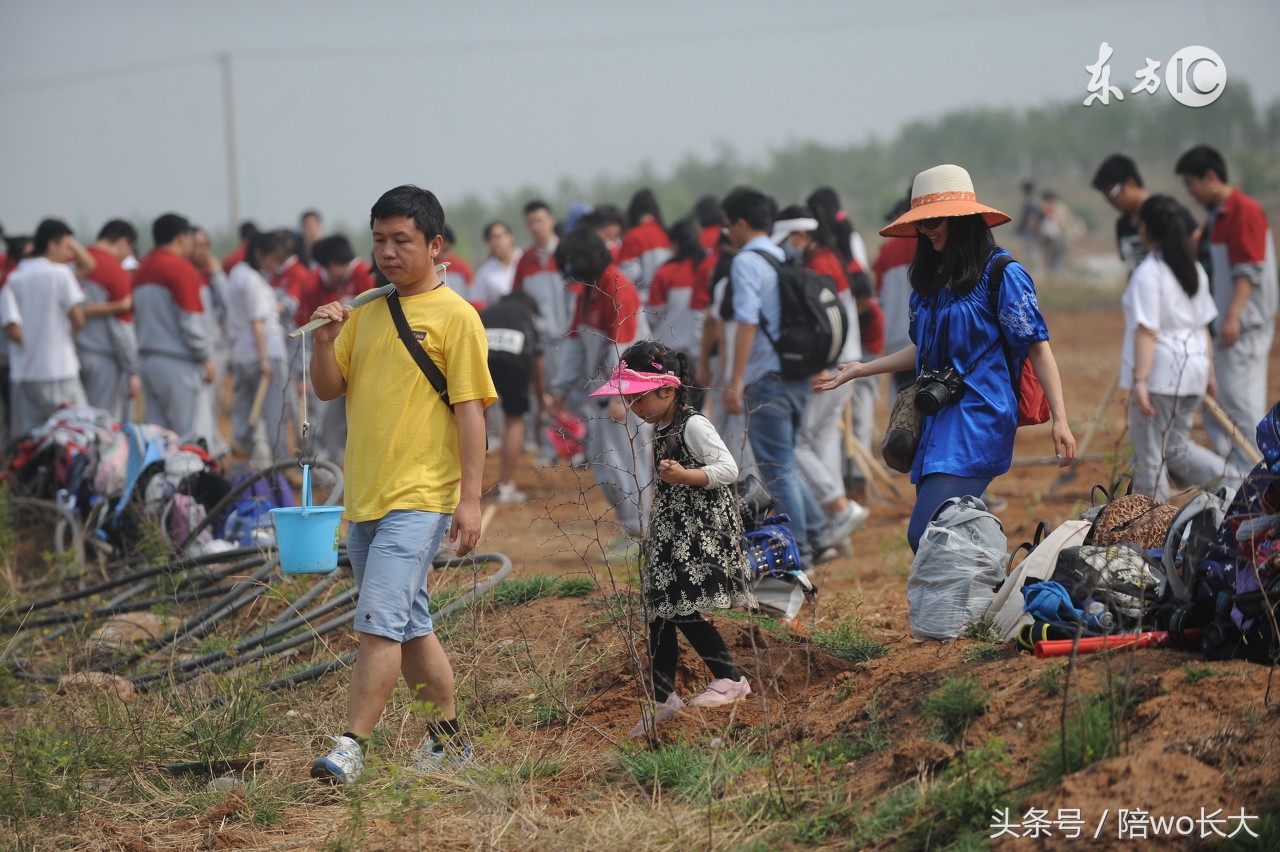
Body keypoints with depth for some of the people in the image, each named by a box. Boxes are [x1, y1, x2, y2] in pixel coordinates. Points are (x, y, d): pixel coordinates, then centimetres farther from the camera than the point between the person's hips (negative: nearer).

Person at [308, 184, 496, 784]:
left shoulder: (454, 316, -5)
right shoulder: (365, 312, 14)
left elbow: (470, 410, -9)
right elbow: (328, 390, 15)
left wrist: (470, 498, -14)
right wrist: (325, 343, -5)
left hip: (418, 499, -7)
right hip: (363, 497, 7)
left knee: (379, 623, -16)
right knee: (410, 626, 14)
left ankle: (351, 747, -17)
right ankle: (448, 739, 25)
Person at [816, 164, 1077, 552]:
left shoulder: (1002, 274, -6)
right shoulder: (930, 278, 16)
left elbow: (1037, 346, -8)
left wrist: (1060, 421, -13)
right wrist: (861, 370, 26)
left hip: (979, 419, -8)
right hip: (937, 419, 8)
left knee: (926, 535, -20)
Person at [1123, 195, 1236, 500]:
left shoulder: (1147, 273, -13)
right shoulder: (1194, 269, 10)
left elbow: (1147, 331, -18)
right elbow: (1204, 326, 15)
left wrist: (1140, 380, -20)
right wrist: (1209, 370, 21)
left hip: (1160, 372, -8)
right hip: (1193, 368, 8)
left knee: (1149, 452, 1)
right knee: (1175, 446, 17)